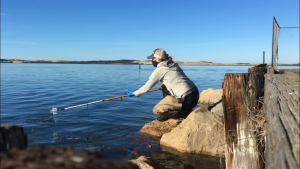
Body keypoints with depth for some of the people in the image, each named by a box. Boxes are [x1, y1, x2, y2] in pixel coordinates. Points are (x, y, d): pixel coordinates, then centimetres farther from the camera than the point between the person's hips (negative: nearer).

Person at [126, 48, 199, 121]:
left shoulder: (159, 70, -6)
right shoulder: (174, 65, 16)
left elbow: (147, 87, 0)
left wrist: (133, 93, 15)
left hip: (187, 99, -9)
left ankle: (185, 112, -5)